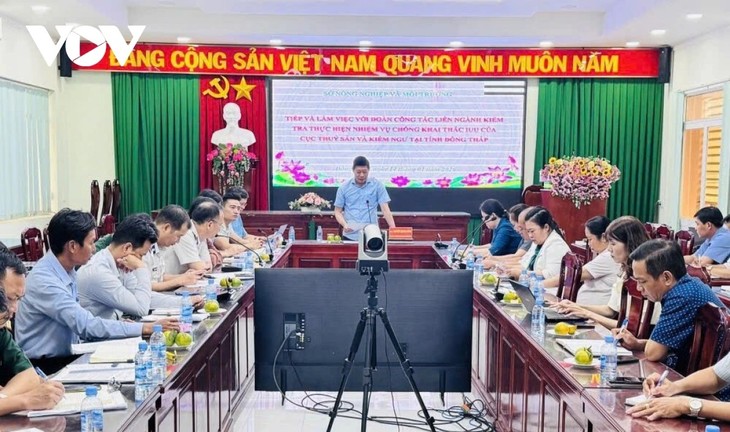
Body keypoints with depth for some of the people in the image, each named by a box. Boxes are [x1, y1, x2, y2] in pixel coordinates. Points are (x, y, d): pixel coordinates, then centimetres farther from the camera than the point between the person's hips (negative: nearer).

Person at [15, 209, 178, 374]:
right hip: (44, 367, -7)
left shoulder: (67, 271, 3)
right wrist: (146, 328, -23)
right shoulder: (43, 280, -22)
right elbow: (86, 325, -25)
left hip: (66, 356, 7)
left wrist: (120, 326, -8)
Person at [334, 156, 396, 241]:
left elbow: (385, 209, -2)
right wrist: (344, 224, -12)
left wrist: (393, 229, -16)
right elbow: (338, 211, 8)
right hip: (350, 236, 1)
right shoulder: (344, 187, 4)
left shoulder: (377, 185, 2)